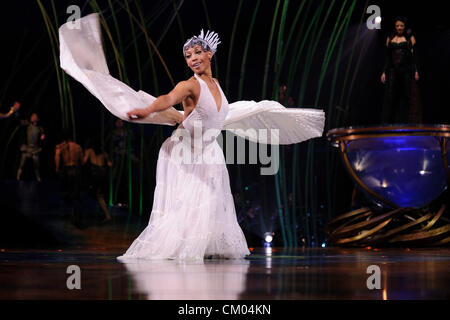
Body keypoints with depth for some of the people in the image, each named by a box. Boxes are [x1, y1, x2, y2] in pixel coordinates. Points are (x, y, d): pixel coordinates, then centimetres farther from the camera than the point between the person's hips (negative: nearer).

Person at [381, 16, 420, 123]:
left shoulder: (410, 38, 7)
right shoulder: (390, 38, 13)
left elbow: (414, 55, 2)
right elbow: (387, 57, 14)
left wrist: (416, 71, -8)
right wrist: (384, 72, 6)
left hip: (406, 70, -2)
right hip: (393, 71, 2)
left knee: (405, 97, -2)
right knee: (390, 98, -5)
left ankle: (403, 122, -1)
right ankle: (387, 122, -6)